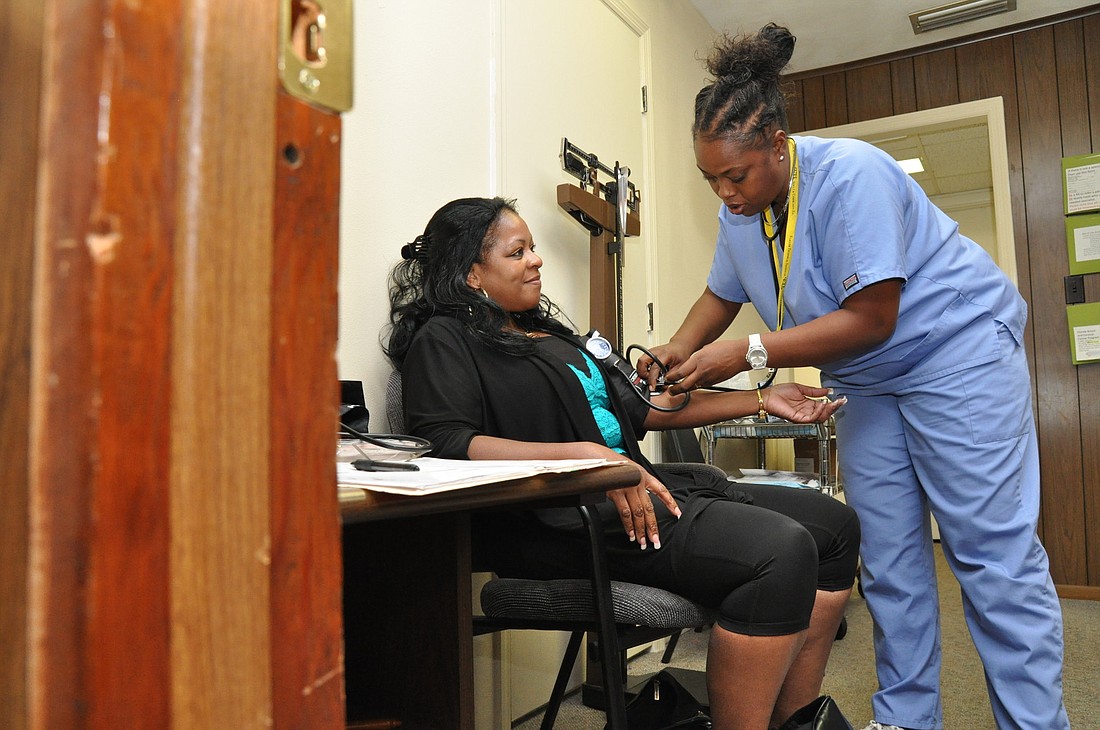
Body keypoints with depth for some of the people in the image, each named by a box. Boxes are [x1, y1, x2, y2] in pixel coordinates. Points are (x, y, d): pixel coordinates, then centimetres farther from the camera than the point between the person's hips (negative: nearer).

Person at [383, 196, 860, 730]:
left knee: (833, 523, 5)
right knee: (779, 550, -25)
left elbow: (639, 406, 25)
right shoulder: (444, 340, 0)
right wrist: (587, 458, -28)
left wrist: (761, 400, 22)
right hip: (558, 521, -9)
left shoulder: (547, 331, 25)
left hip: (635, 491, 10)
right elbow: (445, 445, -18)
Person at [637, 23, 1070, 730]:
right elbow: (721, 294, 13)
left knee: (993, 552, -7)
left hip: (958, 348, -7)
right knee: (889, 559, 7)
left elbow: (870, 319, -27)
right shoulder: (738, 209, -2)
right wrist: (677, 352, -4)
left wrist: (749, 353, -28)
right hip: (870, 381, 7)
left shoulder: (850, 174, -26)